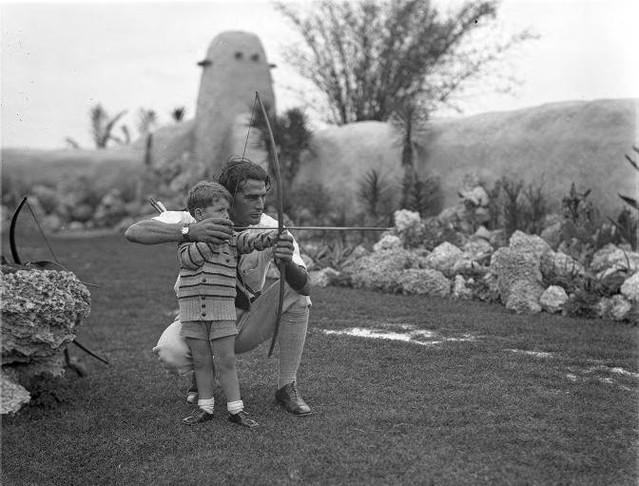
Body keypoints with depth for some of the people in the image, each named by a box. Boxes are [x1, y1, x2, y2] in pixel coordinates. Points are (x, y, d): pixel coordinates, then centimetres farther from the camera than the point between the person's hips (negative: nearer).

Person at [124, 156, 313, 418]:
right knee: (170, 352, -32)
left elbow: (304, 287, -27)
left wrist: (288, 262, -52)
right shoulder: (195, 219, -21)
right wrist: (189, 231, -52)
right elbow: (133, 232, -35)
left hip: (247, 323, 2)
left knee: (295, 293, -24)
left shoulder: (271, 230, -18)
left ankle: (287, 387, -8)